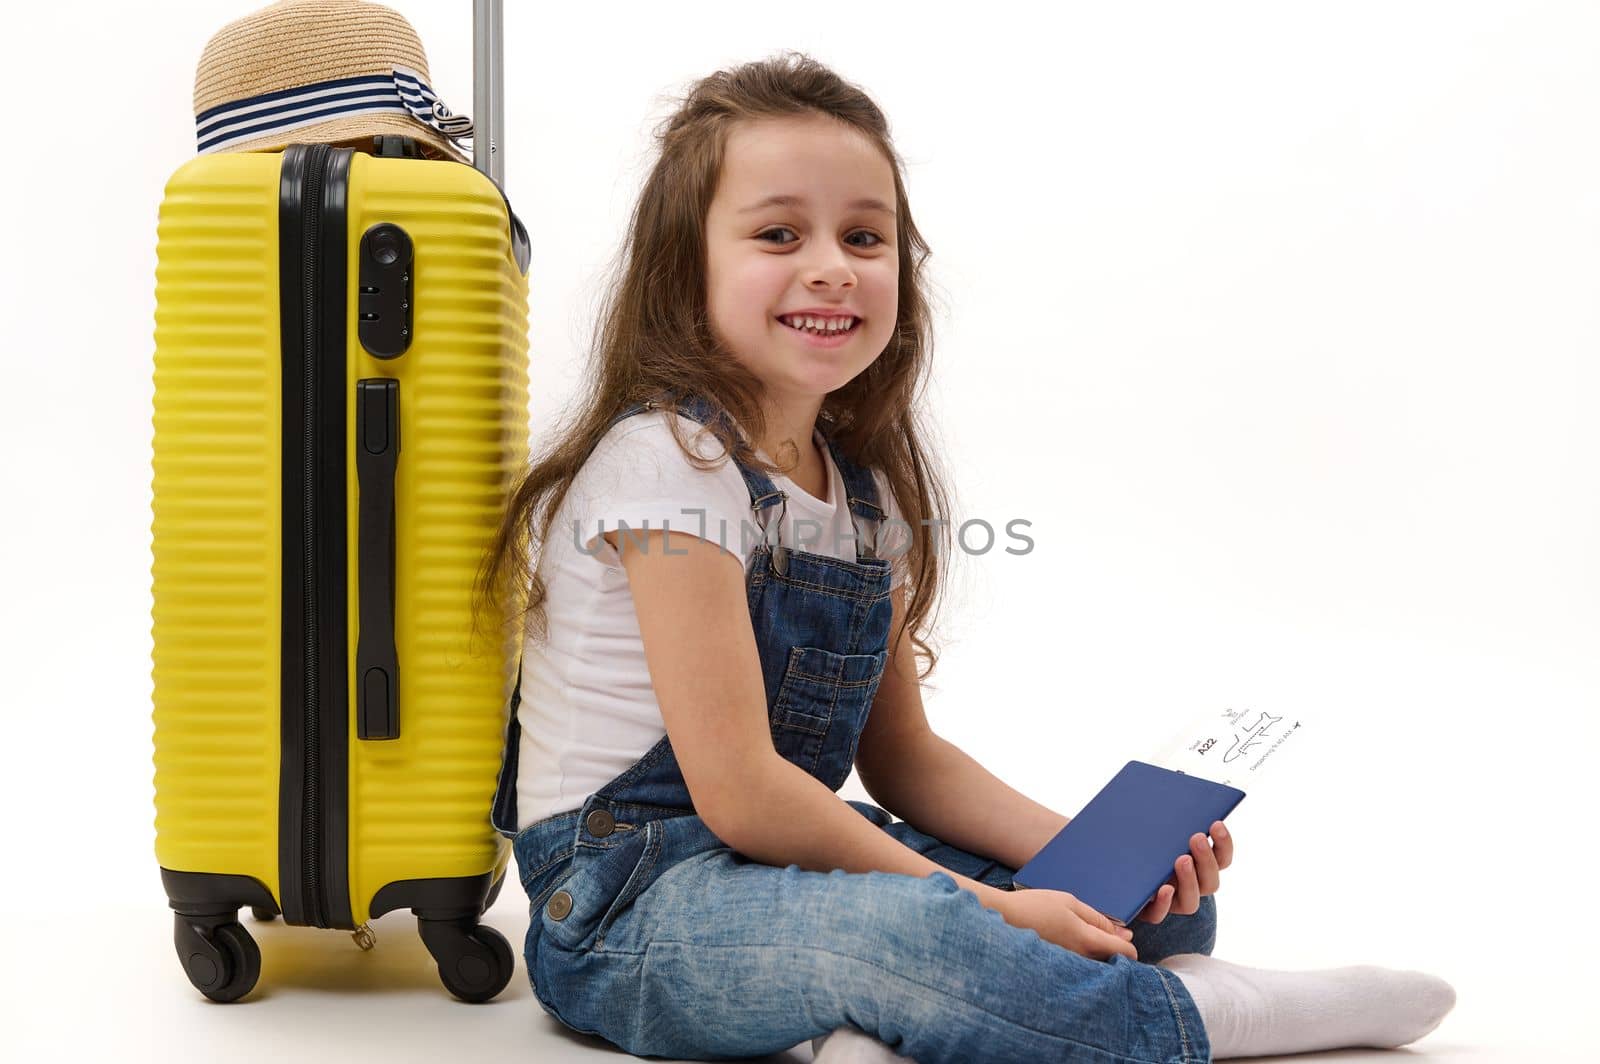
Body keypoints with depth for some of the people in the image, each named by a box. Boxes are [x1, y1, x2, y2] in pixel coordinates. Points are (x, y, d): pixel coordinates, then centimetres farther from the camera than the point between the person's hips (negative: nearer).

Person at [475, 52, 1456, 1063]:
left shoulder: (872, 484, 5)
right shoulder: (670, 461, -19)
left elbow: (901, 753, 11)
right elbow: (738, 792, -22)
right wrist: (985, 909, -18)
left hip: (798, 858, 8)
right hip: (629, 901, -8)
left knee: (1162, 905, 3)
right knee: (907, 934, -38)